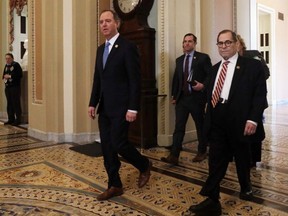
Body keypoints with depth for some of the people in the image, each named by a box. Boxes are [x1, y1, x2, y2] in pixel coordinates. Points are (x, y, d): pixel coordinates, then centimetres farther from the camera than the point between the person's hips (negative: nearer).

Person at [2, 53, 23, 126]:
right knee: (9, 104, 10)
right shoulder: (6, 66, 17)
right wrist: (4, 77, 2)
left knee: (16, 103, -6)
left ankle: (18, 120, 1)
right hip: (7, 87, 8)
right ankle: (11, 119, 18)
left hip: (15, 87, -8)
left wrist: (10, 76, -16)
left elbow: (20, 74, -17)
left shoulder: (16, 65, -7)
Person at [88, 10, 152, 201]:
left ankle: (144, 166, 21)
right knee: (107, 147, 8)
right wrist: (93, 103, 12)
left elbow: (135, 80, -14)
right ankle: (115, 186, 21)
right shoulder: (101, 49, 14)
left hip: (121, 107, -7)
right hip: (104, 107, 8)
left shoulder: (128, 47, -9)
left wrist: (133, 108, -19)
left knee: (119, 144, -7)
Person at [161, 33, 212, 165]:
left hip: (197, 98, -4)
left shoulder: (203, 58, -2)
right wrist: (174, 95, 11)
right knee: (179, 127, -2)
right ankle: (174, 156, -3)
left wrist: (203, 85, -20)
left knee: (200, 126, 10)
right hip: (181, 98, 4)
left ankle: (202, 152, 27)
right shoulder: (179, 60, 14)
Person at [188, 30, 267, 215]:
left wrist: (253, 119, -20)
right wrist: (209, 119, 13)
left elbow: (260, 95, -9)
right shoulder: (215, 68, 16)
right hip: (217, 123, 4)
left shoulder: (253, 66, -2)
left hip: (239, 122, -3)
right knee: (216, 162, 2)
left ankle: (246, 188, 42)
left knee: (242, 159, 16)